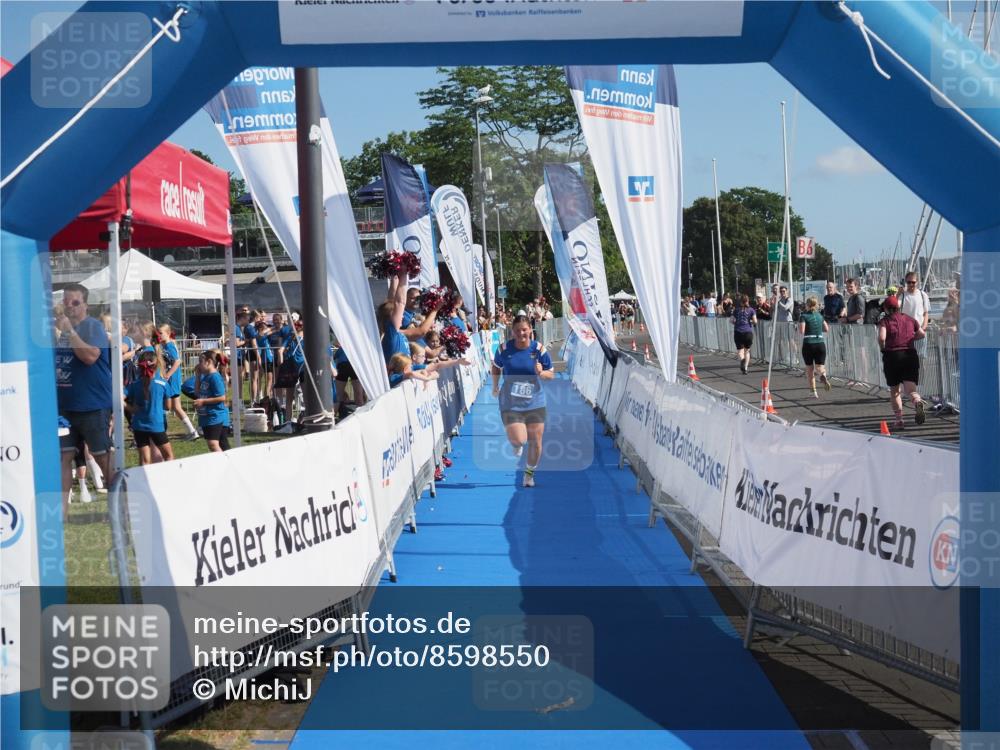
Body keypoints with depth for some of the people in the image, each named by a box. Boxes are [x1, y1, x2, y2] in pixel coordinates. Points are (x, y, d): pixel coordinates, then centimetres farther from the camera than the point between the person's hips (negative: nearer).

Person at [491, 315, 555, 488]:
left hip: (535, 403, 1)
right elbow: (496, 367, 14)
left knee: (535, 442, 4)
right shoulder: (504, 349, -7)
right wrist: (495, 386, 16)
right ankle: (517, 444, 25)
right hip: (510, 404, -1)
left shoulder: (539, 349, -7)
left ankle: (530, 473, 29)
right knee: (519, 440, -15)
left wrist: (541, 372, -20)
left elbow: (551, 374, 0)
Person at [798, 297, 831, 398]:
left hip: (808, 345, -3)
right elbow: (826, 329, 17)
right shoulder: (820, 316, 10)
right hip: (820, 343, 3)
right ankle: (823, 375, -34)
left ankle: (814, 392, 9)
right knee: (819, 367, 3)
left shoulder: (804, 316, -5)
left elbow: (801, 331, -14)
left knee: (809, 369, 11)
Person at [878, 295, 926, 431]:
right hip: (910, 355, 2)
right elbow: (922, 334, 18)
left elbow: (881, 338, -17)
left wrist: (883, 349, 1)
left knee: (894, 390, 14)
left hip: (892, 356, -2)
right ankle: (917, 401, -38)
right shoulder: (909, 319, 11)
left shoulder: (885, 321, -2)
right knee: (910, 388, -4)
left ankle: (899, 419, 13)